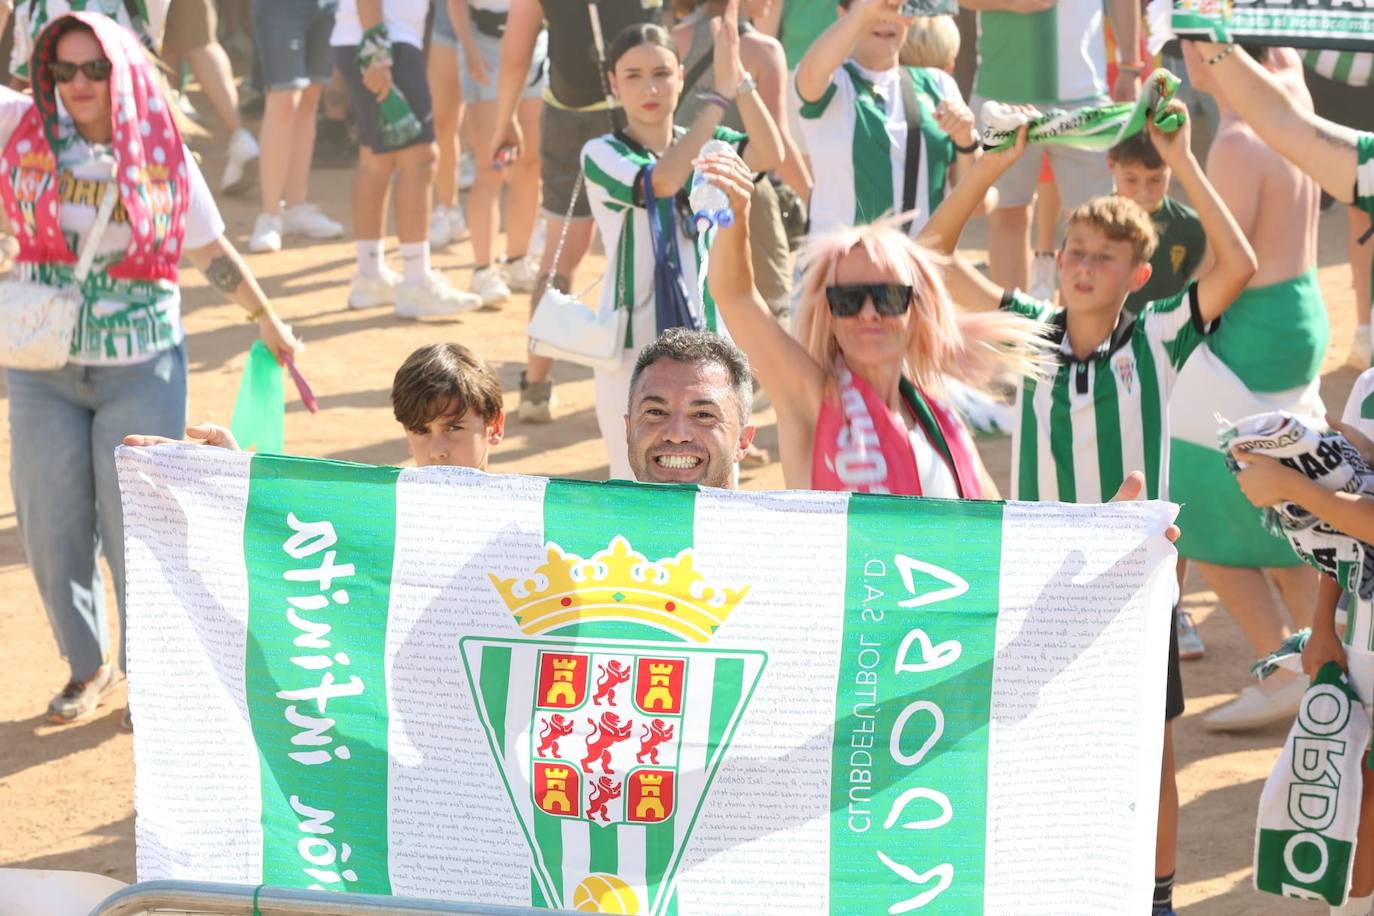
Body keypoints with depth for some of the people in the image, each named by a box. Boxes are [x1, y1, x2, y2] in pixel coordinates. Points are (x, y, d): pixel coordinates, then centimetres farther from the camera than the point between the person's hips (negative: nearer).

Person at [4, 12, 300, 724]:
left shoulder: (162, 156, -3)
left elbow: (212, 250, 8)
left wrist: (268, 321, 15)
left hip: (142, 368, -1)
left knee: (135, 526, 1)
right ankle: (87, 664, 29)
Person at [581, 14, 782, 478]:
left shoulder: (707, 145, 5)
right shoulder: (601, 153, -6)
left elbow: (770, 154, -15)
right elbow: (662, 181, -26)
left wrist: (739, 78, -26)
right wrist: (721, 94, -26)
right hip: (633, 347, -3)